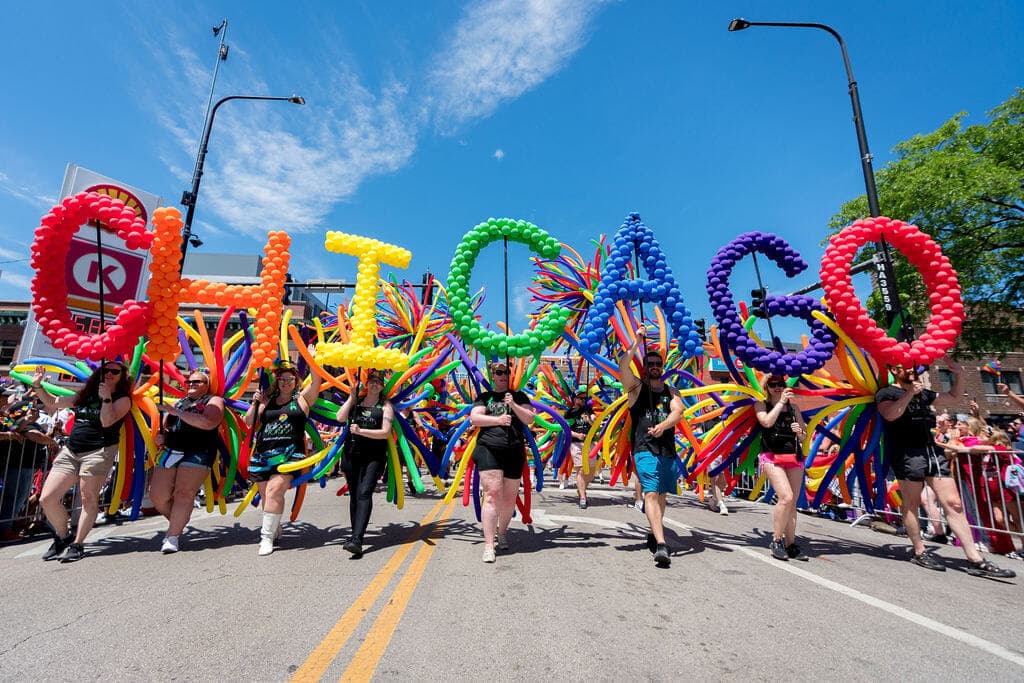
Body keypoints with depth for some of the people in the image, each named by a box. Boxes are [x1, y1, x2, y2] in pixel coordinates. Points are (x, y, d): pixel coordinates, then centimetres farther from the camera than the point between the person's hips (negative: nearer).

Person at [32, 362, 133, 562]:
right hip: (70, 451, 6)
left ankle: (77, 545, 7)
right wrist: (38, 385, 17)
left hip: (98, 452, -6)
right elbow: (53, 403, 28)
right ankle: (62, 537, 22)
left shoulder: (122, 399, 0)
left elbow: (107, 422, -15)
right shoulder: (86, 394, 18)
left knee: (88, 498, -5)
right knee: (46, 499, 2)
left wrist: (106, 397, -12)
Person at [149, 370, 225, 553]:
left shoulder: (214, 401, 3)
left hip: (198, 452, -6)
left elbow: (209, 423, -16)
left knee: (184, 493, -13)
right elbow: (164, 427, 26)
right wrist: (160, 436, 2)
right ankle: (178, 522, 24)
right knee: (157, 495, -1)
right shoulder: (178, 403, 22)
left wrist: (176, 412, -14)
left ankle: (173, 536, -1)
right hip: (171, 451, 6)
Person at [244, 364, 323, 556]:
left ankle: (267, 537, -9)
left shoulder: (301, 398, 7)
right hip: (263, 453, 4)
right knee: (266, 495, 10)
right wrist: (255, 403, 0)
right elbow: (249, 422, 13)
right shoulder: (267, 400, 15)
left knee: (274, 490, -17)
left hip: (289, 453, -4)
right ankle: (274, 528, 31)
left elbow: (317, 381, -4)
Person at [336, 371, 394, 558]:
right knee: (354, 494, 12)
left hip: (374, 457, -4)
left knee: (364, 493, -17)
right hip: (351, 453, 4)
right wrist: (351, 396, -2)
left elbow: (385, 432, -9)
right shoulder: (355, 400, 12)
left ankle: (357, 539, -23)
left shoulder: (385, 405, 1)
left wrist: (361, 431, -17)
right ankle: (356, 534, 25)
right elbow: (340, 418, -3)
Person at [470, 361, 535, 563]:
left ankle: (502, 532, 35)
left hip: (514, 452, 3)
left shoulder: (518, 396, 14)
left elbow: (530, 419, 5)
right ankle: (488, 545, -9)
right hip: (488, 449, -2)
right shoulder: (485, 397, 11)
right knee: (492, 493, -13)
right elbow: (473, 419, -1)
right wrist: (497, 419, -13)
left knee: (509, 497, 11)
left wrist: (513, 405, -10)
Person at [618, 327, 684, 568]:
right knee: (651, 494, -16)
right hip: (645, 450, -4)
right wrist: (637, 342, -11)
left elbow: (678, 412, -6)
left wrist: (662, 426, -25)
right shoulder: (637, 387, 6)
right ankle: (661, 545, -21)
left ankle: (654, 534, 32)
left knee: (662, 495, 14)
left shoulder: (671, 392, 14)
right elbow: (622, 367, -12)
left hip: (669, 451, 4)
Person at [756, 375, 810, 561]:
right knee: (786, 497, -19)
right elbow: (767, 422, -16)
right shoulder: (762, 405, 4)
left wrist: (799, 432, -6)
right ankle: (776, 541, -5)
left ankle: (790, 544, 16)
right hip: (772, 456, -4)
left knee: (792, 503, 5)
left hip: (794, 457, 5)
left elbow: (804, 436, 17)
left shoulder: (793, 407, 14)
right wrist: (781, 402, -12)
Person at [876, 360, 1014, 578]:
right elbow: (890, 415, -19)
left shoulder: (922, 392, 23)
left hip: (932, 450, 7)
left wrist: (958, 376, 21)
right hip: (907, 453, -7)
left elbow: (953, 397, 36)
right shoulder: (885, 393, -1)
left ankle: (976, 560, 7)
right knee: (911, 504, 1)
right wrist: (910, 394, -20)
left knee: (954, 504, 3)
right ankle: (919, 552, 11)